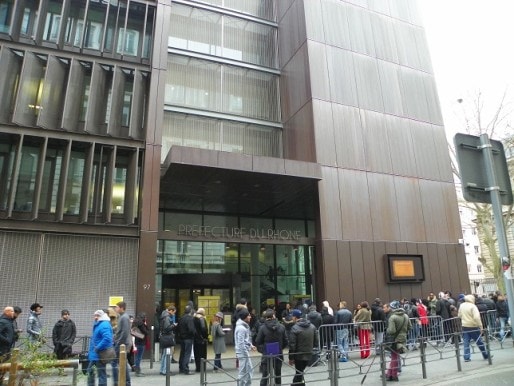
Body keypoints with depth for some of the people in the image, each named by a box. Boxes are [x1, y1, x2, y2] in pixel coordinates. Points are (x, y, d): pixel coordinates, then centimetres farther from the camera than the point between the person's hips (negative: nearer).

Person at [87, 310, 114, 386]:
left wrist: (98, 348, -26)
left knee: (101, 373, -1)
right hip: (94, 354, 11)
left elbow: (107, 339, -35)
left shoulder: (104, 325, -22)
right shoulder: (98, 324, 13)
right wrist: (91, 351, 21)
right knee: (90, 371, 22)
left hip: (100, 354, -11)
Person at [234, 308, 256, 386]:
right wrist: (246, 354, -19)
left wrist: (250, 346, 10)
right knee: (244, 372, 2)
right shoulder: (241, 328, -23)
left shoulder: (244, 326, 8)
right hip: (243, 353, -10)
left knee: (249, 369, 17)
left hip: (245, 352, 10)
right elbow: (241, 343, -23)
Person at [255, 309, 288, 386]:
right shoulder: (281, 327, -7)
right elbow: (285, 342, -1)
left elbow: (258, 342, -7)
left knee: (265, 376, 8)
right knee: (278, 375, 18)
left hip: (266, 355, -2)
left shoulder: (262, 328, -14)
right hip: (278, 355, 2)